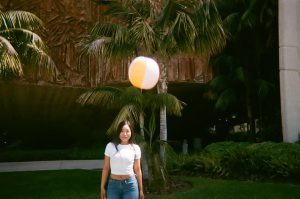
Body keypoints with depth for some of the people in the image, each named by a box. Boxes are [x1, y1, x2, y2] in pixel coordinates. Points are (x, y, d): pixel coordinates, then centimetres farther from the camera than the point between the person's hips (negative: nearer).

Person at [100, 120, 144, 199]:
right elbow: (106, 168, 3)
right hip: (113, 184, 0)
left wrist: (140, 189, 7)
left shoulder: (135, 148, 1)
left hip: (130, 184, 0)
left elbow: (137, 169, 5)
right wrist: (102, 187, 2)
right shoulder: (111, 146, -1)